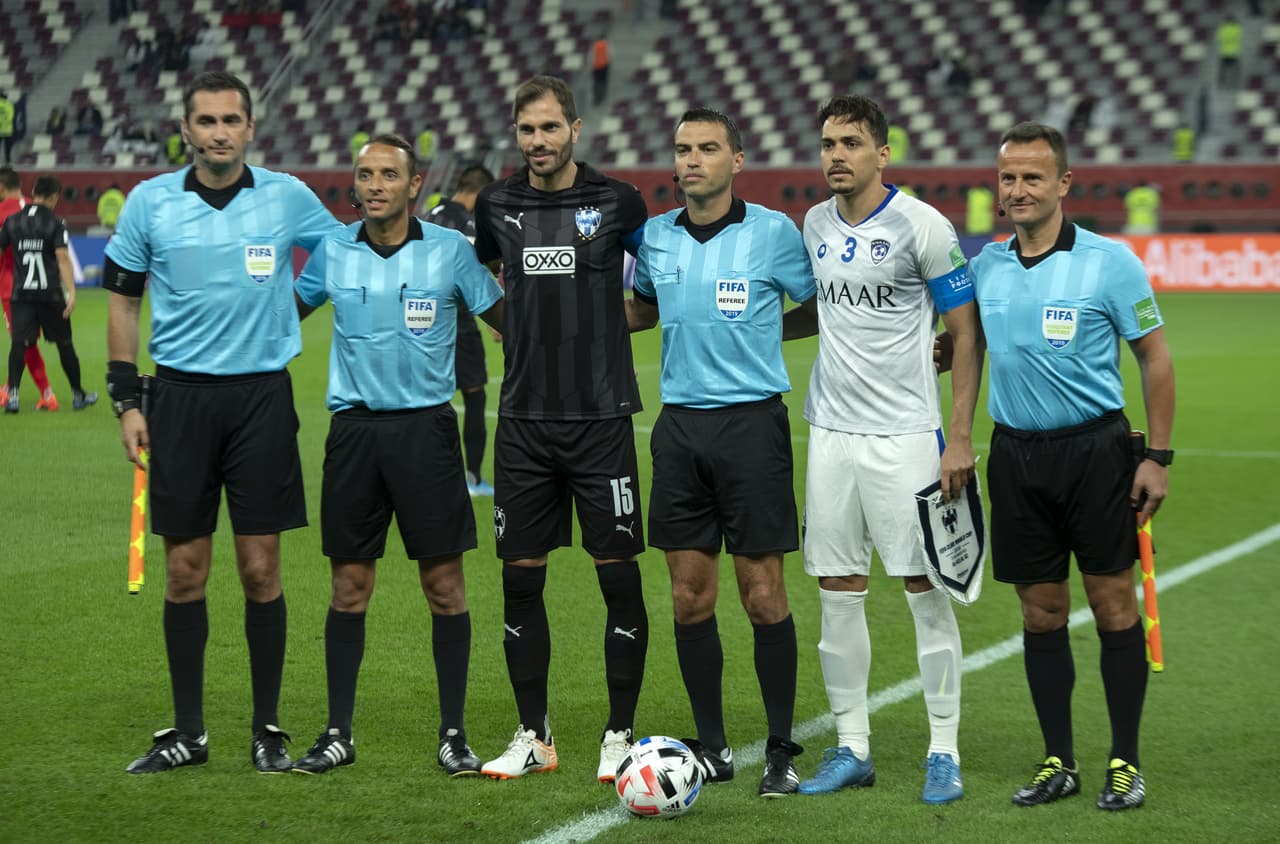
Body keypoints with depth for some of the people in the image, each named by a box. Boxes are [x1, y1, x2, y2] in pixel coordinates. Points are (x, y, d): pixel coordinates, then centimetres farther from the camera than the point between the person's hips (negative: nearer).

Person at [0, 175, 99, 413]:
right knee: (64, 343, 11)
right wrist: (71, 291, -21)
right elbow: (63, 258, -16)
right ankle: (78, 395, 23)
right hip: (50, 294, -2)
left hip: (21, 293, 2)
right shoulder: (55, 223, -6)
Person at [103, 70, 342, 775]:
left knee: (261, 570, 1)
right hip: (181, 397, 0)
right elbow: (123, 300, 8)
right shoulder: (150, 202, 2)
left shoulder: (288, 198, 1)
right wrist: (126, 400, 4)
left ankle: (267, 729, 12)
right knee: (184, 572, 3)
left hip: (263, 395, 0)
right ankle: (186, 732, 13)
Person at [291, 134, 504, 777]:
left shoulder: (449, 251, -1)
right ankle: (338, 734, 13)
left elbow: (509, 319, 9)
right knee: (348, 585, 4)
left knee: (444, 584, -2)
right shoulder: (333, 251, 4)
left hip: (425, 427, -2)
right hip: (353, 427, 2)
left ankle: (453, 736, 7)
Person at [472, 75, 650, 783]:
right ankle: (533, 737, 14)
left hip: (602, 417, -3)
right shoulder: (497, 206, 5)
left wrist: (607, 325, 8)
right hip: (524, 420, 3)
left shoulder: (616, 202, -2)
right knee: (520, 578, 4)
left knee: (619, 577, -2)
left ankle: (619, 736, 8)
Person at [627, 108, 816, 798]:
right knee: (689, 597, 4)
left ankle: (781, 751, 6)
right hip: (679, 424, 4)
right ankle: (711, 747, 15)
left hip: (752, 422, -4)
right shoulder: (655, 237, 8)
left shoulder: (773, 232, -4)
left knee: (763, 597, -4)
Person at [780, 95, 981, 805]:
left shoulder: (922, 226, -9)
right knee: (838, 592, 6)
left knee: (925, 589, -3)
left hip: (904, 436, -5)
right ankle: (851, 748, 14)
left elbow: (965, 333, -6)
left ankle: (943, 752, 5)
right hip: (830, 432, 5)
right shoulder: (816, 225, 9)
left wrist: (960, 437, -12)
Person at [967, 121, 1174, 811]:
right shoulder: (984, 267, 6)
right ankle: (1058, 763, 16)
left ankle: (1125, 764, 8)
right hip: (1016, 454, 4)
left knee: (1113, 605, -2)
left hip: (1095, 448, -4)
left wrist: (1157, 457, -6)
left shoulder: (1110, 262, -6)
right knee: (1041, 613, 7)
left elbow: (1154, 357, -2)